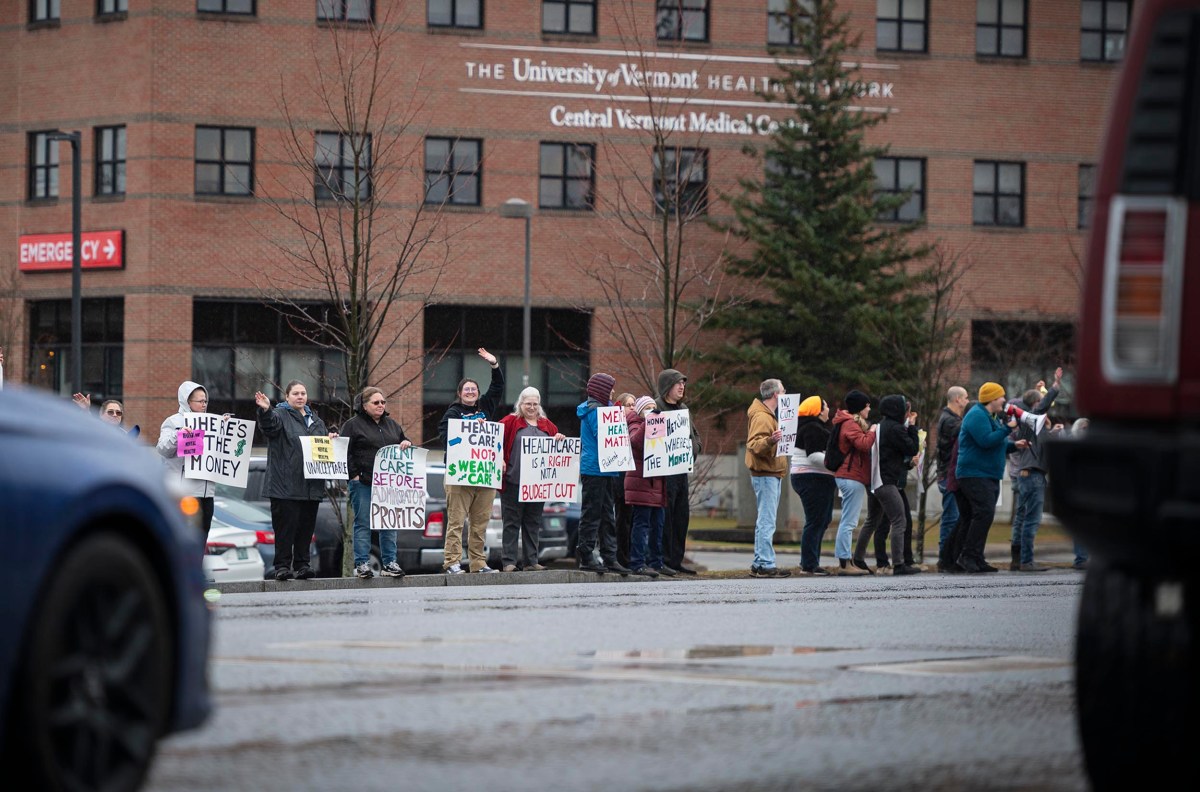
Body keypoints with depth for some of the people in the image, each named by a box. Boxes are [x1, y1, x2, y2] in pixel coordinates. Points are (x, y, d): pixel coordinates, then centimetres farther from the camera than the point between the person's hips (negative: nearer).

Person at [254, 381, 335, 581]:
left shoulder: (315, 419, 21)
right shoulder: (280, 415, 1)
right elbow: (270, 425, -22)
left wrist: (331, 439, 5)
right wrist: (265, 410, -42)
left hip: (311, 486, 6)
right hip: (286, 486, -6)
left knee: (307, 526, 7)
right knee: (286, 525, -8)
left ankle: (302, 564, 13)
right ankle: (282, 566, -5)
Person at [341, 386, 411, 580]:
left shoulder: (391, 424, 17)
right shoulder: (353, 425, -1)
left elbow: (403, 443, 27)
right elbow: (345, 452, -5)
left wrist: (407, 444, 2)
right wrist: (354, 475, -11)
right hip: (363, 483, -5)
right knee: (363, 523, -3)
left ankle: (389, 562, 10)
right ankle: (362, 564, -1)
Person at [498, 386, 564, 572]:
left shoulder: (547, 425, 17)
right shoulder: (510, 422, 3)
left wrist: (560, 440, 1)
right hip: (513, 482, -5)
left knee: (533, 523, 8)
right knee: (511, 522, -3)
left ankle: (531, 561, 12)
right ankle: (508, 561, -3)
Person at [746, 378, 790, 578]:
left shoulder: (768, 416, 19)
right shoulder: (761, 417, -15)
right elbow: (753, 445, -26)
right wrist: (770, 440, -42)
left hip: (771, 474, 11)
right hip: (765, 474, -11)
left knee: (765, 522, 13)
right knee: (767, 522, -13)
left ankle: (759, 564, 16)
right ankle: (766, 564, -15)